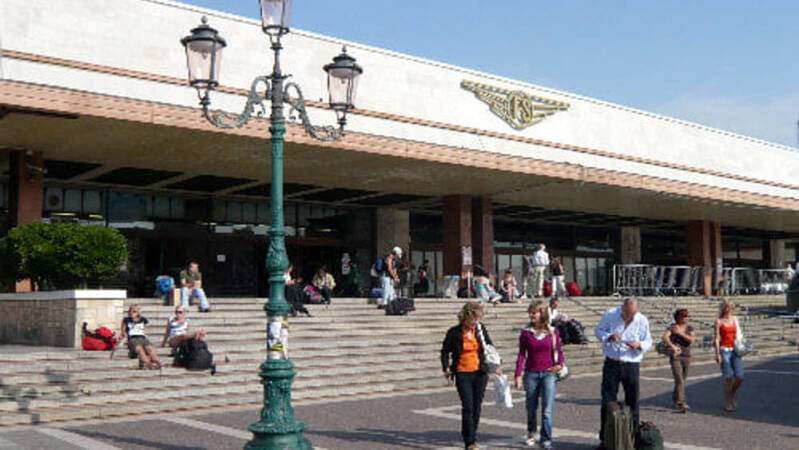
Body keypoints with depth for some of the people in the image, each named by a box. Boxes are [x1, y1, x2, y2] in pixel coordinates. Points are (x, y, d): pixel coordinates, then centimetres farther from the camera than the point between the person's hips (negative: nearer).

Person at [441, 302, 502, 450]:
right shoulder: (454, 333, -6)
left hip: (480, 373, 3)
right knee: (468, 407, -10)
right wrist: (446, 368, -7)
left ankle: (471, 436, 26)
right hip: (462, 374, -3)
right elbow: (445, 351, 5)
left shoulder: (481, 330, 2)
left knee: (477, 407, 8)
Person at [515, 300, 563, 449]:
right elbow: (521, 354, 2)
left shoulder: (553, 332, 0)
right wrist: (518, 375, -3)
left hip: (548, 373, -1)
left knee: (548, 408, -9)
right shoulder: (526, 332, 0)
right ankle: (531, 433, 35)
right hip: (531, 374, 1)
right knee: (531, 407, 11)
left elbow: (558, 350, 9)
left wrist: (560, 364, -10)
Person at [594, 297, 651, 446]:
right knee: (607, 401, 2)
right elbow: (598, 330, 4)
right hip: (611, 364, 0)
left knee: (632, 402, 5)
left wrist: (639, 345, -16)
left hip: (631, 365, 1)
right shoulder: (610, 314, -4)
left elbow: (648, 343, 7)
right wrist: (608, 337, -17)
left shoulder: (642, 321, -1)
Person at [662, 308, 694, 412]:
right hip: (675, 357, -5)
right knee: (679, 379, -14)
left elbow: (691, 340, -9)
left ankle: (675, 399, 34)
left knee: (683, 379, 14)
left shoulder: (689, 328, 7)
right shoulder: (672, 328, -4)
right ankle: (680, 403, -18)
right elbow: (665, 337, -20)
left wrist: (680, 333, -16)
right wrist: (672, 346, -35)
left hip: (686, 357, 5)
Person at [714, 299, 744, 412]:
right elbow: (716, 339, -4)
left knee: (739, 377, -5)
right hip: (724, 350, -4)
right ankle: (728, 403, 8)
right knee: (728, 378, -4)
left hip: (735, 350, 4)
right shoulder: (719, 321, -1)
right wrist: (717, 354, -10)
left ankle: (732, 395, 23)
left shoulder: (735, 319, 11)